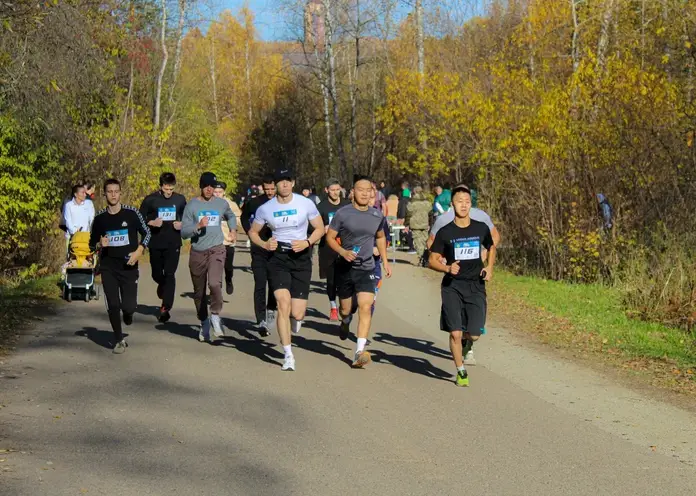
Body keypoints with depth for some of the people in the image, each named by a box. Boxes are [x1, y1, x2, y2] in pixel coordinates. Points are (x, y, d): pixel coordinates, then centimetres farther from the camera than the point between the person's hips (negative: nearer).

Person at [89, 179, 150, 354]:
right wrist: (100, 245, -12)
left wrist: (139, 251, -8)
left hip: (128, 266, -1)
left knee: (129, 306, -7)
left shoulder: (131, 213, -3)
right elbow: (92, 244, 11)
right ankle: (119, 340, 15)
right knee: (113, 306, -2)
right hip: (108, 268, 1)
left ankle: (128, 313, 31)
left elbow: (146, 232, 7)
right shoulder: (99, 218, 2)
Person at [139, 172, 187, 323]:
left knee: (169, 274, -8)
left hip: (173, 244, 0)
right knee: (157, 274, 11)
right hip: (155, 244, 0)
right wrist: (151, 223, -18)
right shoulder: (150, 200, -3)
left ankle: (165, 308, -7)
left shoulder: (180, 199, 3)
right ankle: (162, 286, 46)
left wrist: (182, 225, -6)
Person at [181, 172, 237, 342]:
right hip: (197, 253, 0)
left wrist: (233, 230, 18)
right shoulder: (191, 205, -1)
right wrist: (198, 226, -21)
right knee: (199, 291, 10)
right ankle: (204, 323, 27)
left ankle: (215, 316, -7)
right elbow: (183, 232, -6)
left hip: (216, 250, 0)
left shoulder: (222, 204, 8)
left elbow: (231, 216, 32)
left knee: (215, 283, -25)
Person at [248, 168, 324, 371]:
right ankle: (288, 355, -6)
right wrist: (264, 244, -8)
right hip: (278, 257, 0)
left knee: (297, 313, -5)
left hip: (301, 257, 0)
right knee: (283, 304, -17)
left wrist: (307, 242, -12)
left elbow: (320, 228, 6)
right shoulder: (265, 209, 1)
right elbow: (253, 232, 13)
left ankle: (294, 321, 37)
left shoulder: (306, 204, -2)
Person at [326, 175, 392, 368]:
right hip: (345, 268, -1)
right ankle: (344, 323, 51)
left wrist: (385, 261, 16)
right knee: (346, 309, 12)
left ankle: (359, 352, -20)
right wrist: (343, 252, -19)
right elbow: (329, 237, -3)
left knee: (365, 307, -16)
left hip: (366, 269, 1)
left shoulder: (377, 215, 4)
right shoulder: (343, 214, -7)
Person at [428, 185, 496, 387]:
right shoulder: (445, 232, -3)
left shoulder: (481, 228, 4)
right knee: (455, 333, -9)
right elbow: (432, 260, 1)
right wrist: (447, 268, -18)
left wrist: (490, 267, 6)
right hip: (452, 287, -2)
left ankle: (465, 343, 33)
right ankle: (461, 372, 10)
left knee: (473, 335, -4)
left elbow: (491, 248, 23)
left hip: (476, 286, 2)